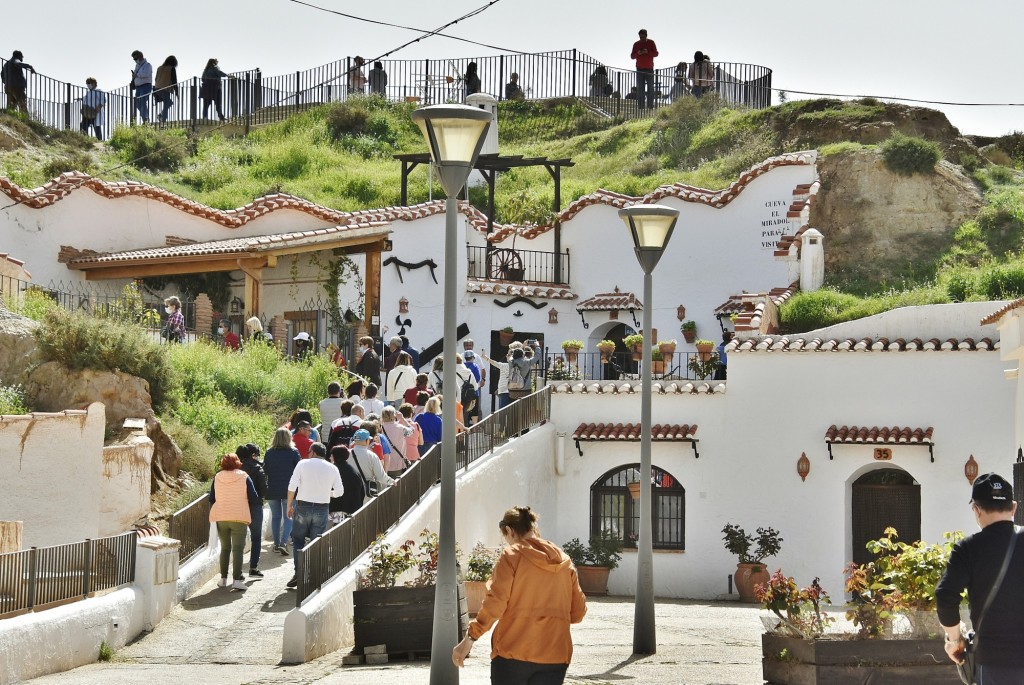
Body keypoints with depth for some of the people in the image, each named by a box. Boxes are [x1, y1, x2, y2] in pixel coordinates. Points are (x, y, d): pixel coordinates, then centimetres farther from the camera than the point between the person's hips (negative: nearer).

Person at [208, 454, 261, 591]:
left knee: (225, 548, 16)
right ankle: (236, 580, -13)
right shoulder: (244, 477, -6)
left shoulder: (217, 478, 2)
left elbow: (211, 499, 6)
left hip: (221, 518, 3)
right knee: (238, 549, -3)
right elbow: (254, 498, -6)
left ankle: (223, 579, 16)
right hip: (239, 518, -3)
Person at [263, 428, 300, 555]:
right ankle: (283, 543, -14)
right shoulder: (293, 452, -7)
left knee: (276, 516, 14)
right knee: (288, 517, 2)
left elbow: (264, 471, 5)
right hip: (289, 490, -2)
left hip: (272, 490, 2)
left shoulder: (269, 453, 0)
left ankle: (276, 544, 16)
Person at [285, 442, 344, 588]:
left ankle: (298, 574, -1)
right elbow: (339, 492, 6)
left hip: (303, 506, -1)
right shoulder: (332, 468, 5)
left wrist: (289, 506, 1)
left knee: (298, 541, 9)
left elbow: (292, 487, -7)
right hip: (322, 509, 2)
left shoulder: (303, 464, -2)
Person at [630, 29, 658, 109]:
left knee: (650, 87, -2)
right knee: (640, 88, -4)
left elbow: (656, 53, 0)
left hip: (649, 69, -1)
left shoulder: (651, 43, 4)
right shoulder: (636, 44, 7)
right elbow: (632, 56, 5)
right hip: (640, 69, 1)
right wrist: (638, 53, -15)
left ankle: (650, 105, 1)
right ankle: (641, 106, -4)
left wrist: (647, 52, -17)